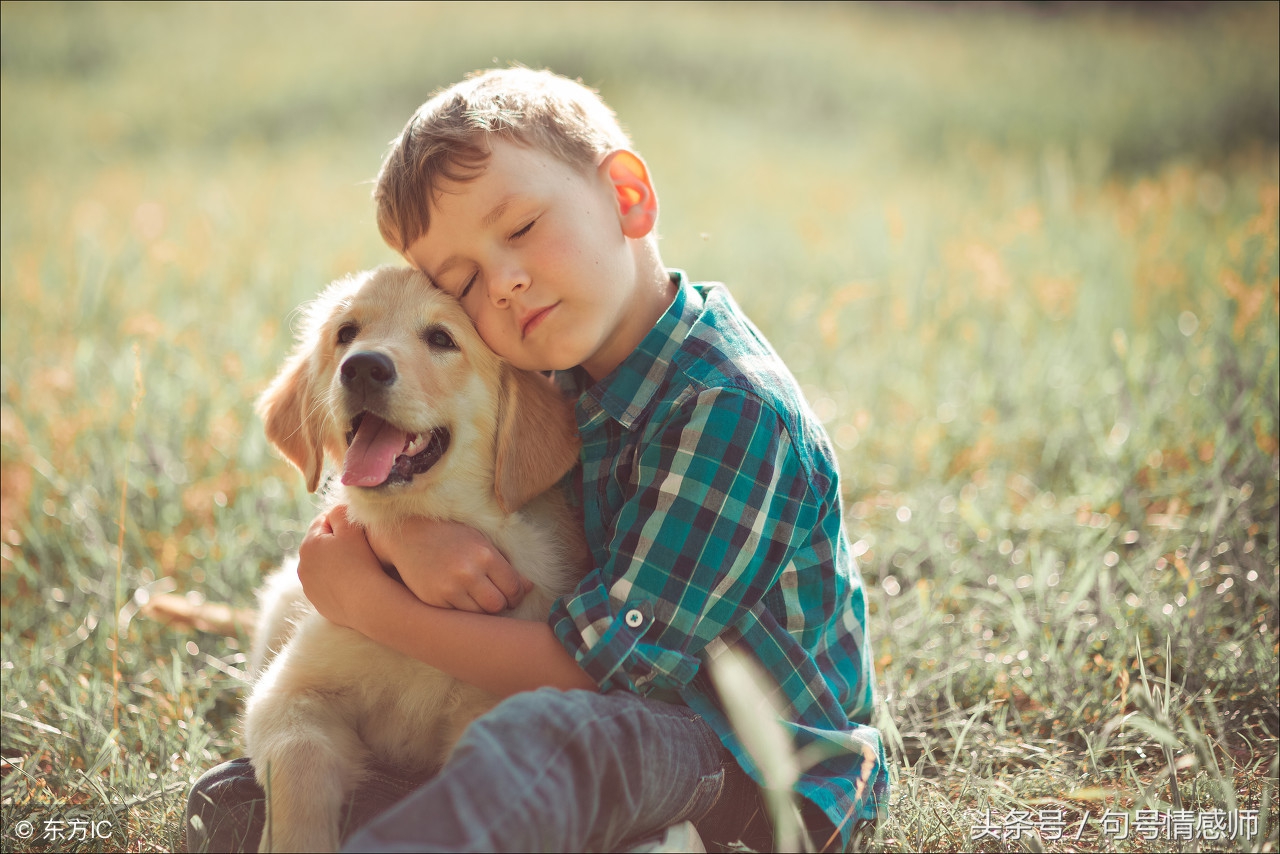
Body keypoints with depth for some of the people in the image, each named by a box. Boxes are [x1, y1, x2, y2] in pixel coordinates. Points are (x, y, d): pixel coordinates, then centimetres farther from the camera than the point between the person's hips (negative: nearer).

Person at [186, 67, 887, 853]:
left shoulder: (731, 409, -24)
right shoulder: (556, 378, 2)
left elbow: (594, 666, -23)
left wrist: (369, 604, -16)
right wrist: (403, 535, -20)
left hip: (763, 768, -9)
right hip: (643, 708, 9)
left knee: (546, 734, -38)